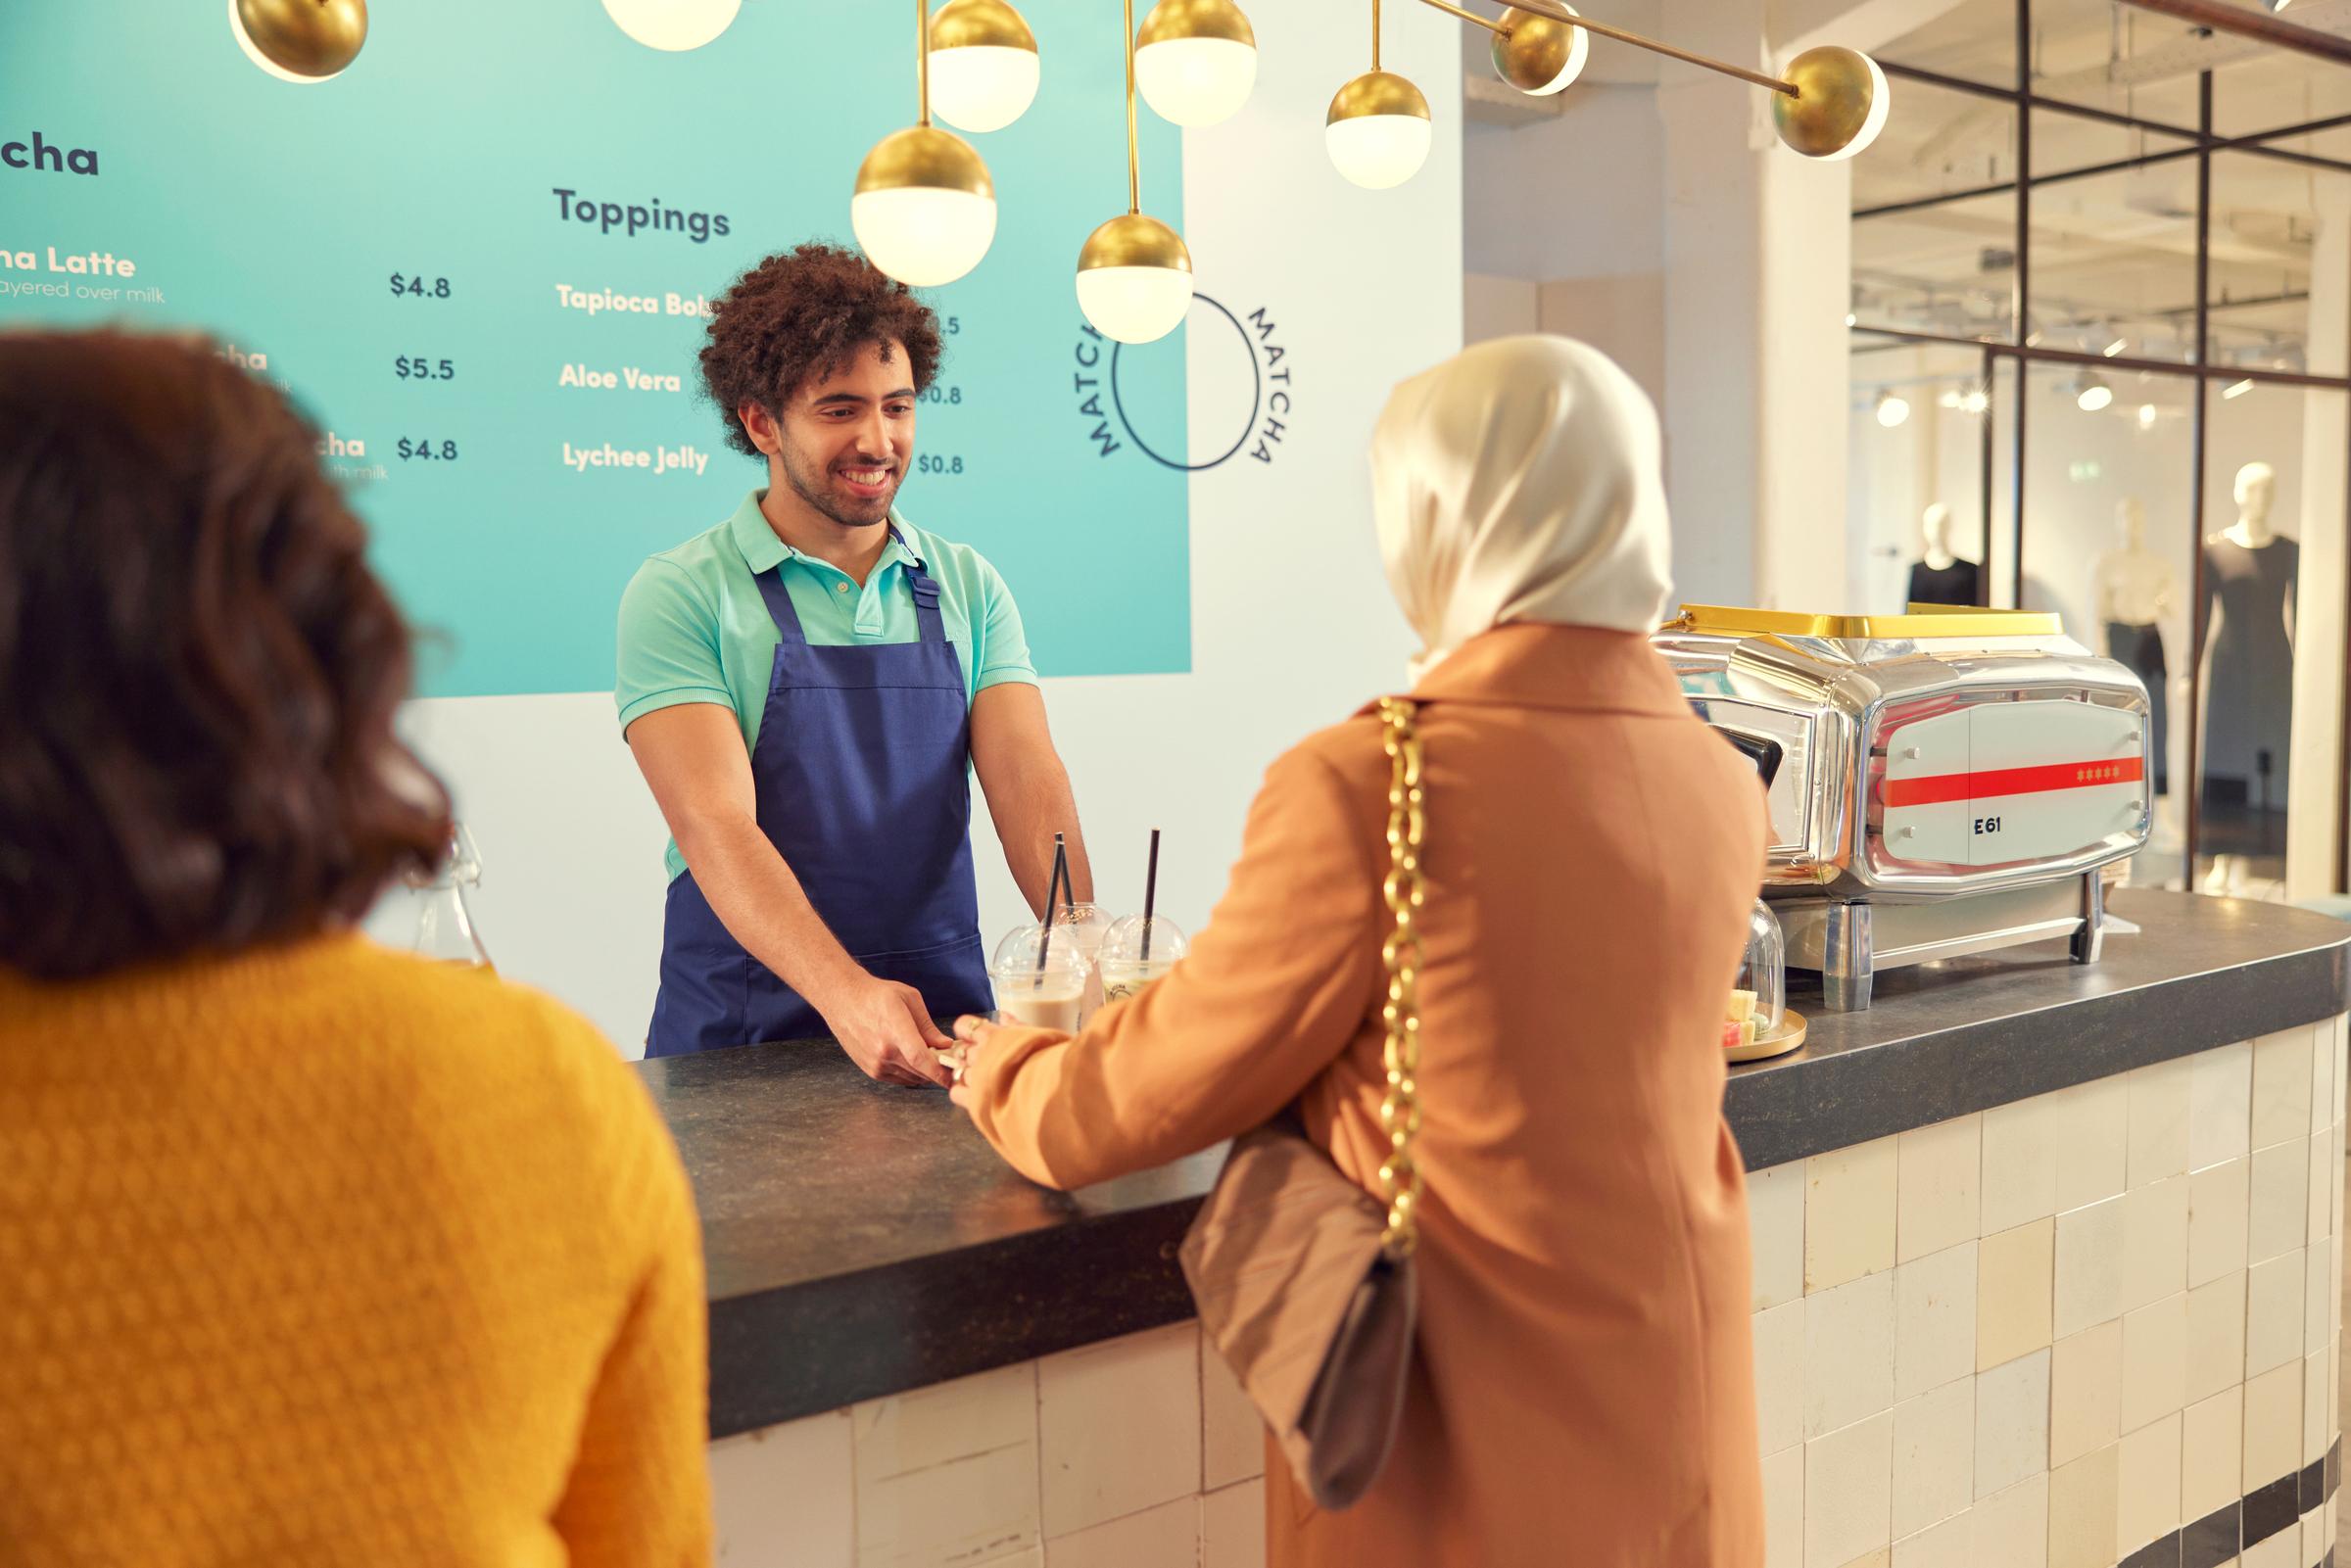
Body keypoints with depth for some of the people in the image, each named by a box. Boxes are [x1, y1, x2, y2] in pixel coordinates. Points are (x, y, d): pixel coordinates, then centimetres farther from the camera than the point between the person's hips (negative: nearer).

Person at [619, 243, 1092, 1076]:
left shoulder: (969, 587, 10)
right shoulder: (678, 595, -3)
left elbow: (1028, 782, -1)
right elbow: (717, 827, -14)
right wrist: (846, 993, -29)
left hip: (943, 1025, 3)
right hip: (742, 1038, -2)